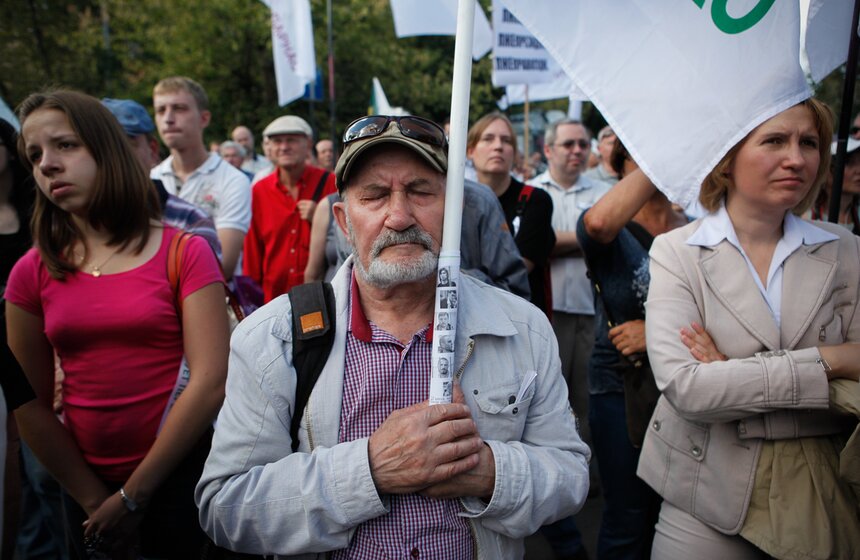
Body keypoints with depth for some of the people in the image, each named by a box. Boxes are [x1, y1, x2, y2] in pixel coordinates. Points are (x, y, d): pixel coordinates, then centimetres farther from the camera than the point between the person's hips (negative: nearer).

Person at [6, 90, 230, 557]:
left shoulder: (186, 253, -9)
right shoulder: (32, 272, 1)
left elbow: (210, 381, -15)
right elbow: (30, 403, 1)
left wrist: (134, 495, -11)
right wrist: (93, 500, -5)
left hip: (179, 479, -3)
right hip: (87, 489, 3)